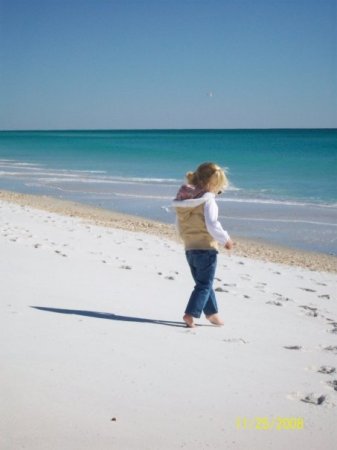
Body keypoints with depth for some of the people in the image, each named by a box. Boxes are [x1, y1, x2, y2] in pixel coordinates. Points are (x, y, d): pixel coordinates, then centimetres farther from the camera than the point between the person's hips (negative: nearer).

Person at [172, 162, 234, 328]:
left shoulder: (184, 199, 8)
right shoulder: (207, 200, -15)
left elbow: (180, 226, 14)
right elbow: (212, 225, -21)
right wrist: (226, 239, -8)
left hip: (189, 249, 8)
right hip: (206, 248, -8)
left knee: (204, 283, 19)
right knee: (204, 285, 1)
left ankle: (212, 313, 28)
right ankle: (190, 314, -8)